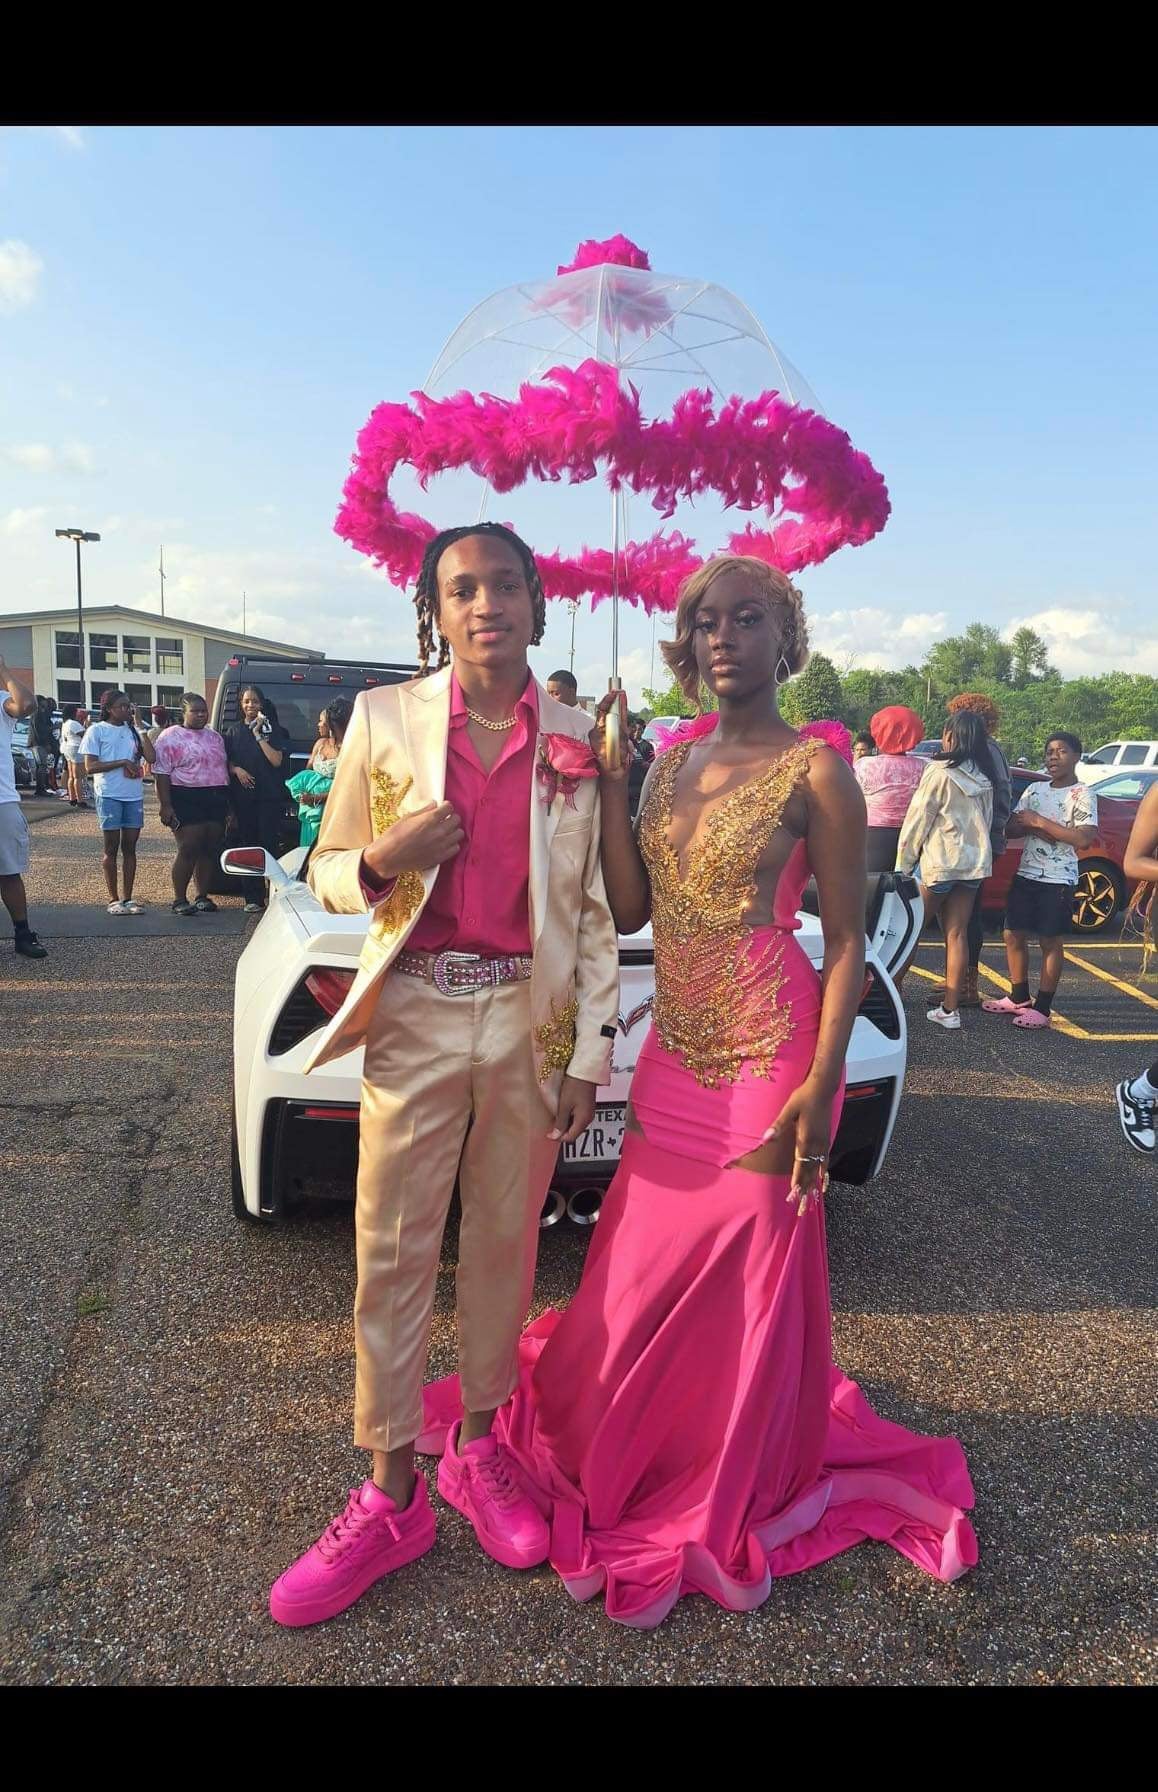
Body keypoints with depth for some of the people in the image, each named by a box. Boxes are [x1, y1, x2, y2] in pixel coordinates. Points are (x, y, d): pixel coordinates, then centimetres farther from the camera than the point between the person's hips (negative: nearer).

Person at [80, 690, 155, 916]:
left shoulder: (133, 730, 11)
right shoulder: (97, 730, 0)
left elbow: (151, 758, -2)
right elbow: (90, 767, -7)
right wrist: (123, 762, -13)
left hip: (134, 796, 4)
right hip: (109, 795, -4)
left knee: (130, 848, 6)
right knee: (111, 849, 2)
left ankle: (128, 898, 11)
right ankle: (113, 899, 7)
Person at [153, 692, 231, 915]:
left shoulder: (214, 736, 18)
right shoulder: (170, 737, -1)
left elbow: (225, 768, 22)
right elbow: (161, 773, -8)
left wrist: (228, 802, 16)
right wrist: (165, 806, -16)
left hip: (216, 800, 6)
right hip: (187, 801, -6)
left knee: (210, 850, 5)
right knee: (188, 850, -9)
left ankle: (202, 897, 14)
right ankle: (179, 900, -2)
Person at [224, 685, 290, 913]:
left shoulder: (273, 729, 4)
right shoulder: (234, 731, 13)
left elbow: (277, 760, -7)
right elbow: (227, 762, 15)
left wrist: (258, 734, -9)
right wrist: (237, 770, -7)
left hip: (269, 797, -3)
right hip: (243, 797, 3)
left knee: (269, 844, -9)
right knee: (247, 845, 3)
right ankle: (252, 898, 6)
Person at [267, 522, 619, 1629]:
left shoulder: (574, 744, 3)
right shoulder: (384, 718, 0)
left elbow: (594, 908, 5)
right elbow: (327, 874, 4)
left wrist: (590, 1048, 1)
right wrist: (383, 862, -18)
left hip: (531, 1021, 1)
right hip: (416, 1018, -1)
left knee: (504, 1246, 13)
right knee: (392, 1257, 5)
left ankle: (478, 1447, 34)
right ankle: (391, 1494, 22)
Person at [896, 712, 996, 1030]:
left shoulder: (940, 772, -10)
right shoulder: (984, 778, 9)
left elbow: (918, 820, -9)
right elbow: (987, 821, 14)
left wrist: (902, 865, -3)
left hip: (939, 861, -6)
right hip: (975, 861, 6)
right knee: (957, 934, 7)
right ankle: (950, 1009, 8)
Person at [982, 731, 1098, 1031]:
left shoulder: (1082, 795, -7)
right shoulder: (1034, 789, 10)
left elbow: (1084, 840, -19)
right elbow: (1010, 829, 7)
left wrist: (1040, 822, -17)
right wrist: (1034, 829, -14)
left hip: (1058, 881, -6)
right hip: (1025, 875, 6)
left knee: (1051, 942, 1)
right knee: (1014, 936, 9)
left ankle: (1042, 1007, 8)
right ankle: (1018, 998, 23)